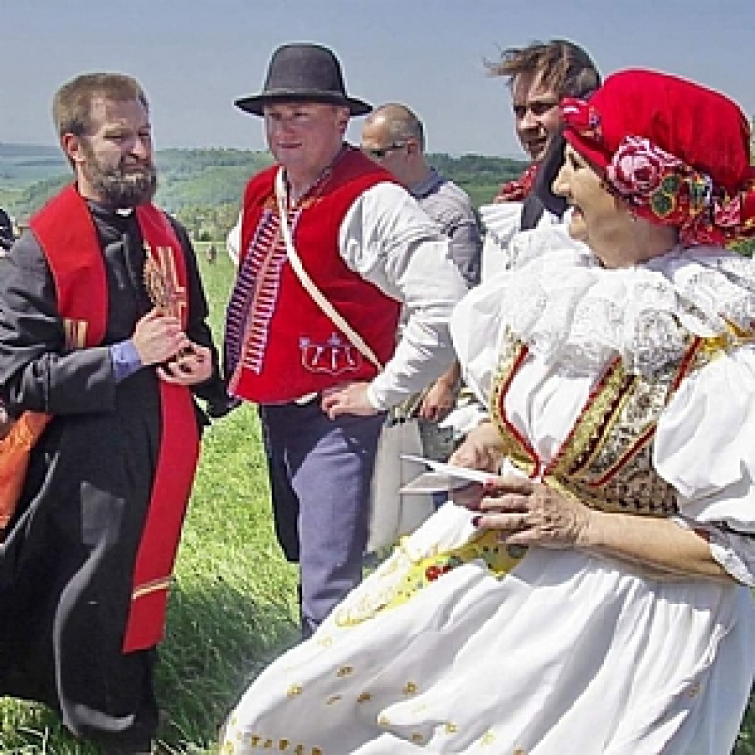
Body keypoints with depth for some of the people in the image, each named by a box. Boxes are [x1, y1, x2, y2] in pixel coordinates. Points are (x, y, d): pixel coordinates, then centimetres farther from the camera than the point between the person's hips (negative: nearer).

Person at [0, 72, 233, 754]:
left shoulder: (168, 236, 8)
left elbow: (195, 334, 22)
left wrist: (203, 363, -2)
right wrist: (127, 355, -21)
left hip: (165, 451, 6)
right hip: (87, 460, -6)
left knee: (142, 594, 17)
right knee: (91, 603, 2)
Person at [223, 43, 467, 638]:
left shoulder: (371, 203, -20)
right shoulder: (261, 193, 5)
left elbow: (446, 307, -28)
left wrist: (380, 393, -21)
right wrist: (240, 366, 18)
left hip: (332, 416, -9)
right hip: (273, 406, 9)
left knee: (328, 594, -9)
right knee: (305, 560, 25)